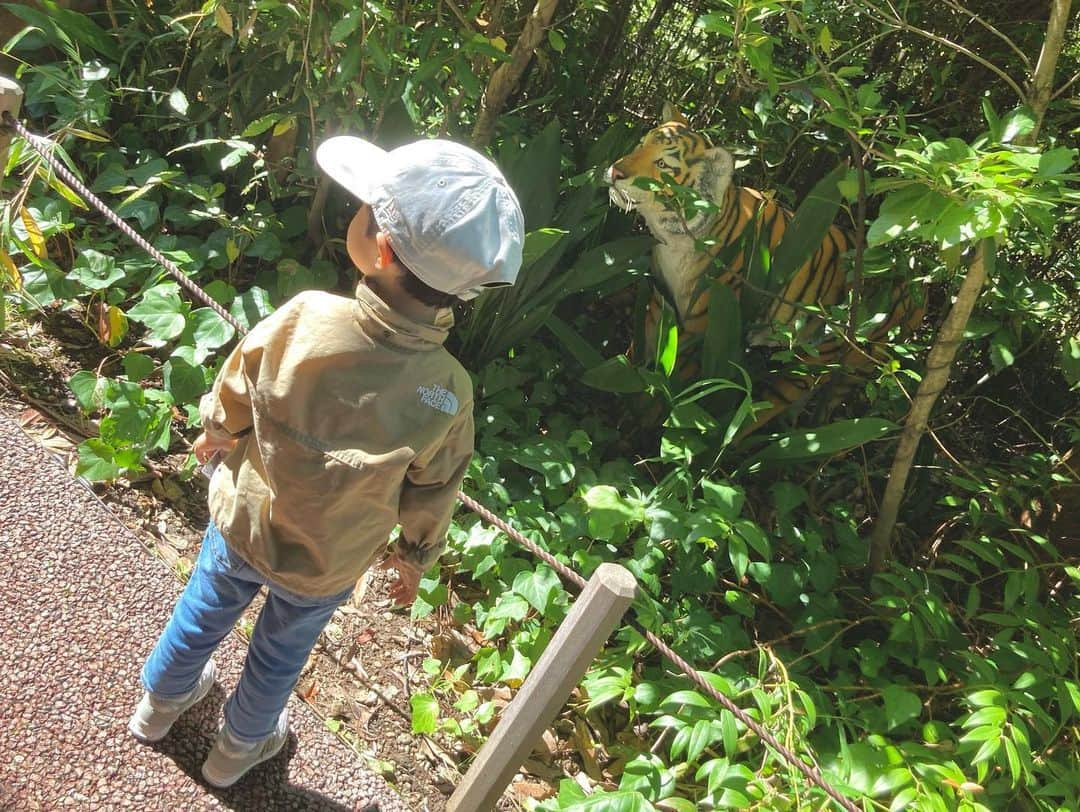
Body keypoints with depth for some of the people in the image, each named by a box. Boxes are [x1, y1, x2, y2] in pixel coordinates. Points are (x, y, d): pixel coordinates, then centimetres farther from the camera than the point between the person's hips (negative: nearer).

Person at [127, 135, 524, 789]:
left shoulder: (302, 319, -32)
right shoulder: (446, 395, -32)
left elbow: (231, 403, -13)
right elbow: (429, 500, -15)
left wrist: (214, 434, 10)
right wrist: (416, 557, 6)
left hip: (240, 521, 1)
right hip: (325, 567, -1)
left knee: (206, 611, 31)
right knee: (280, 653, 28)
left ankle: (160, 702, 60)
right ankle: (239, 747, 57)